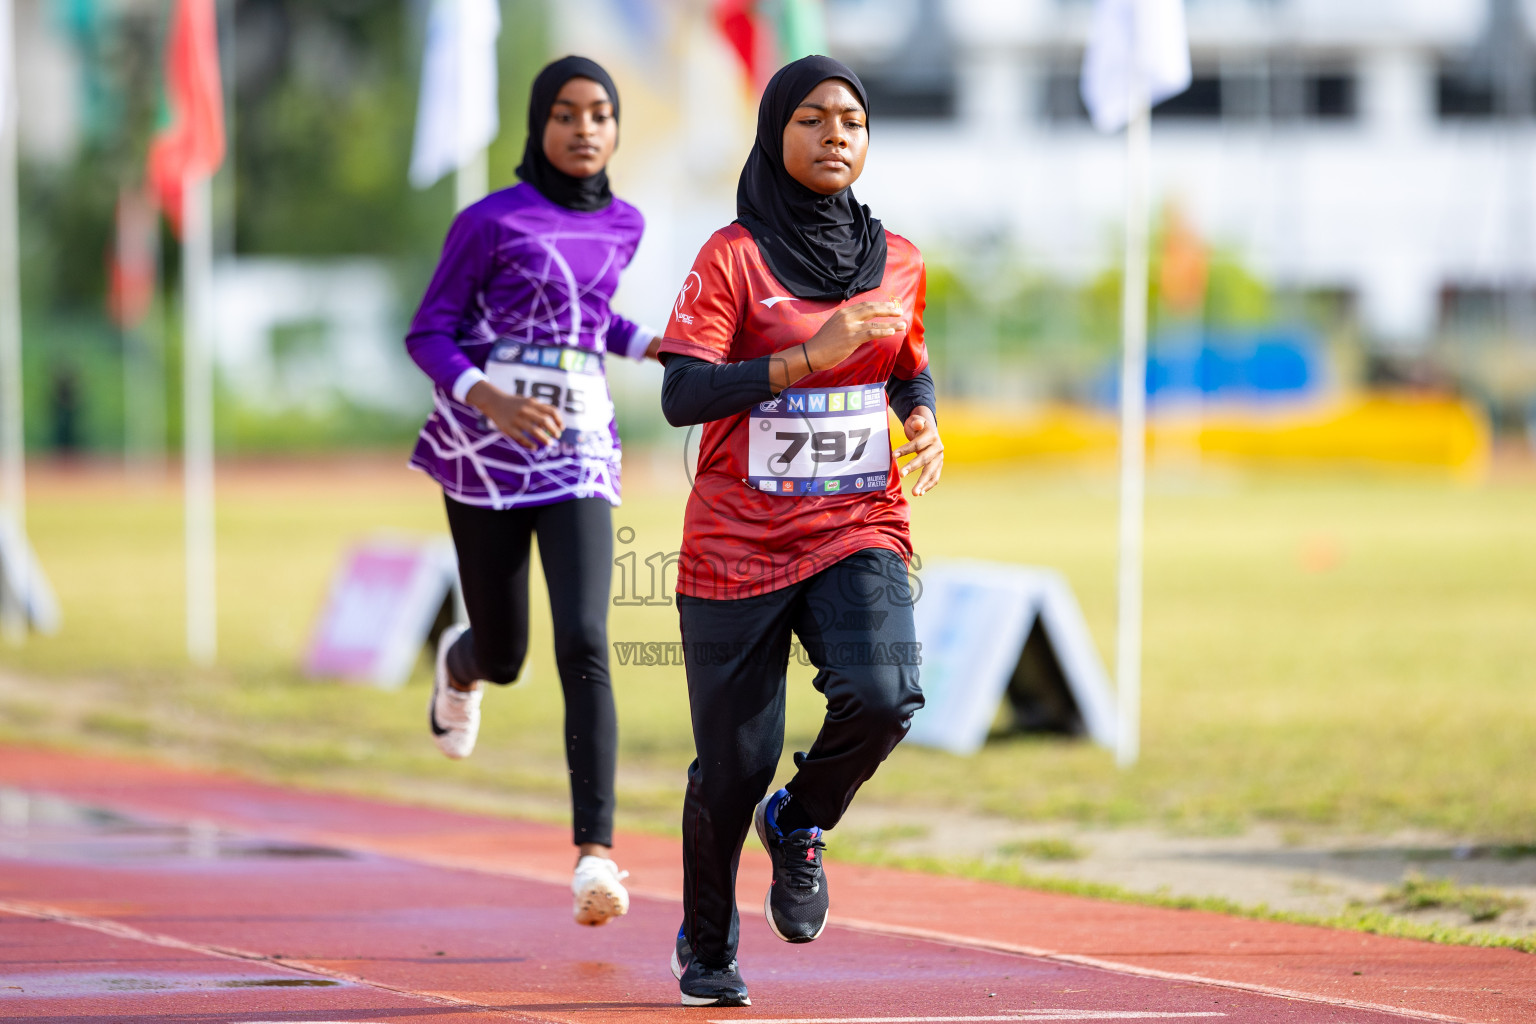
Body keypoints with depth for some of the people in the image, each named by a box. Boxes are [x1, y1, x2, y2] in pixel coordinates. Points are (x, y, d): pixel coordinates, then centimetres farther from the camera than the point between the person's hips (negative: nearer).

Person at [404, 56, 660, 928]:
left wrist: (660, 347, 8)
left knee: (585, 644, -18)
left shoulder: (622, 225, 9)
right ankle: (463, 661, 52)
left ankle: (596, 854, -22)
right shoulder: (490, 222, -6)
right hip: (484, 451, -2)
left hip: (578, 454, 2)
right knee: (505, 654, 11)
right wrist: (493, 403, -21)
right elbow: (429, 335, -4)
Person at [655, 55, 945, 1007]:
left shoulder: (897, 261, 6)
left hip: (859, 531, 3)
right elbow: (682, 394, -17)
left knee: (882, 695, -25)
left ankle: (801, 825, 8)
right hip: (739, 539, -3)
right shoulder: (732, 258, -7)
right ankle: (707, 947, 28)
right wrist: (810, 357, -26)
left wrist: (924, 418, 0)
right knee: (735, 761, 2)